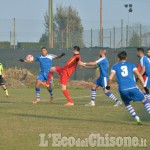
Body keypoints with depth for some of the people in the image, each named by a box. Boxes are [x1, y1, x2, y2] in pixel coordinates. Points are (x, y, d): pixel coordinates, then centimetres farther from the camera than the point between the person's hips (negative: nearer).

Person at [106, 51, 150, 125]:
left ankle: (137, 118, 10)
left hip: (122, 89, 1)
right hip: (133, 88, -1)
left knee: (127, 104, 26)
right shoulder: (131, 65, 15)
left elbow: (110, 78, 2)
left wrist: (108, 86, 19)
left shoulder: (115, 67, 13)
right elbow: (139, 75, 4)